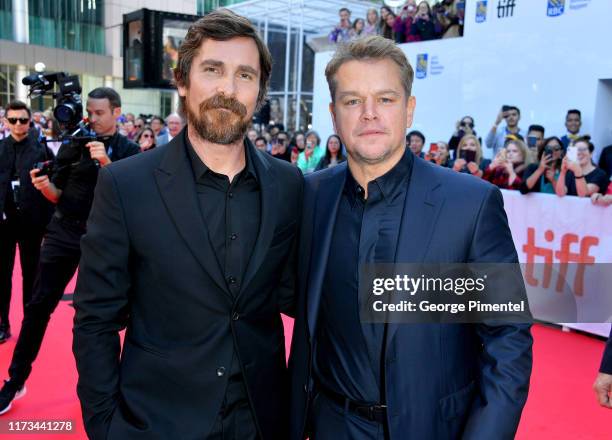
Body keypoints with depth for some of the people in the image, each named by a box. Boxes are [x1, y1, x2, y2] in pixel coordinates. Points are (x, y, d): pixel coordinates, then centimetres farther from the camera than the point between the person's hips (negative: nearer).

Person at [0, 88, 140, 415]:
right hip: (63, 231, 2)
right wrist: (45, 186, -15)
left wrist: (106, 163, -23)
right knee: (39, 305, 2)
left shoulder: (128, 151, 0)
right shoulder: (73, 143, 4)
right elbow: (58, 194, 7)